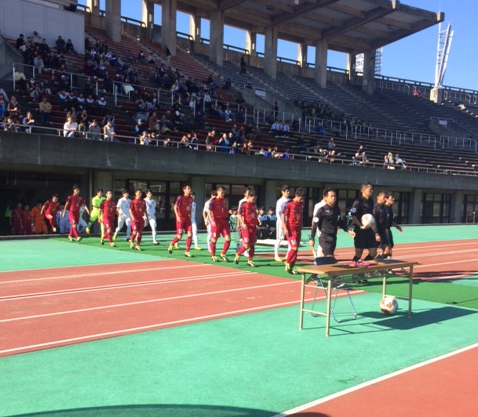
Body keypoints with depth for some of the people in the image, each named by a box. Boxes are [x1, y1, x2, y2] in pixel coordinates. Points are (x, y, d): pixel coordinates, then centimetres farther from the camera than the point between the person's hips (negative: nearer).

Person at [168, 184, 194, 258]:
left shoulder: (190, 199, 10)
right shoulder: (180, 197, -7)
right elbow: (175, 207, -12)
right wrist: (177, 216, -22)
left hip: (187, 218, 6)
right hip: (180, 218, -6)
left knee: (190, 235, -5)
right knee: (179, 236, -8)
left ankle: (187, 252, 2)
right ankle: (171, 245, 21)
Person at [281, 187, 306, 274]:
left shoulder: (301, 204, 9)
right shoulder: (289, 204, -10)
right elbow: (282, 216, -10)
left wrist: (300, 227, 14)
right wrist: (285, 228, -16)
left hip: (298, 229, 7)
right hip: (290, 229, -7)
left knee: (296, 249, 7)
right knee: (294, 248, -14)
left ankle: (291, 267, 15)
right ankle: (287, 264, 2)